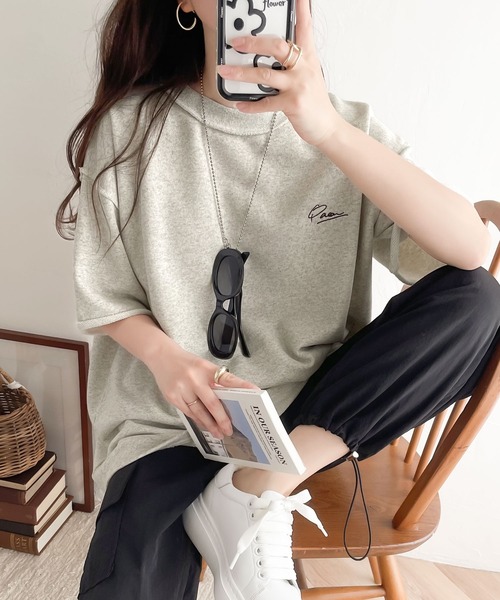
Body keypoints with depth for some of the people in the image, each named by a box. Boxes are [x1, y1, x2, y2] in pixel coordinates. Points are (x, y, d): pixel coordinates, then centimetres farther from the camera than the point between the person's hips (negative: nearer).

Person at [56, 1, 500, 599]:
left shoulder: (345, 128, -2)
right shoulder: (128, 127, -5)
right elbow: (102, 296, 2)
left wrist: (329, 132, -29)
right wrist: (166, 357, -19)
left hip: (317, 411, 3)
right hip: (176, 418, -2)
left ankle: (251, 494, -14)